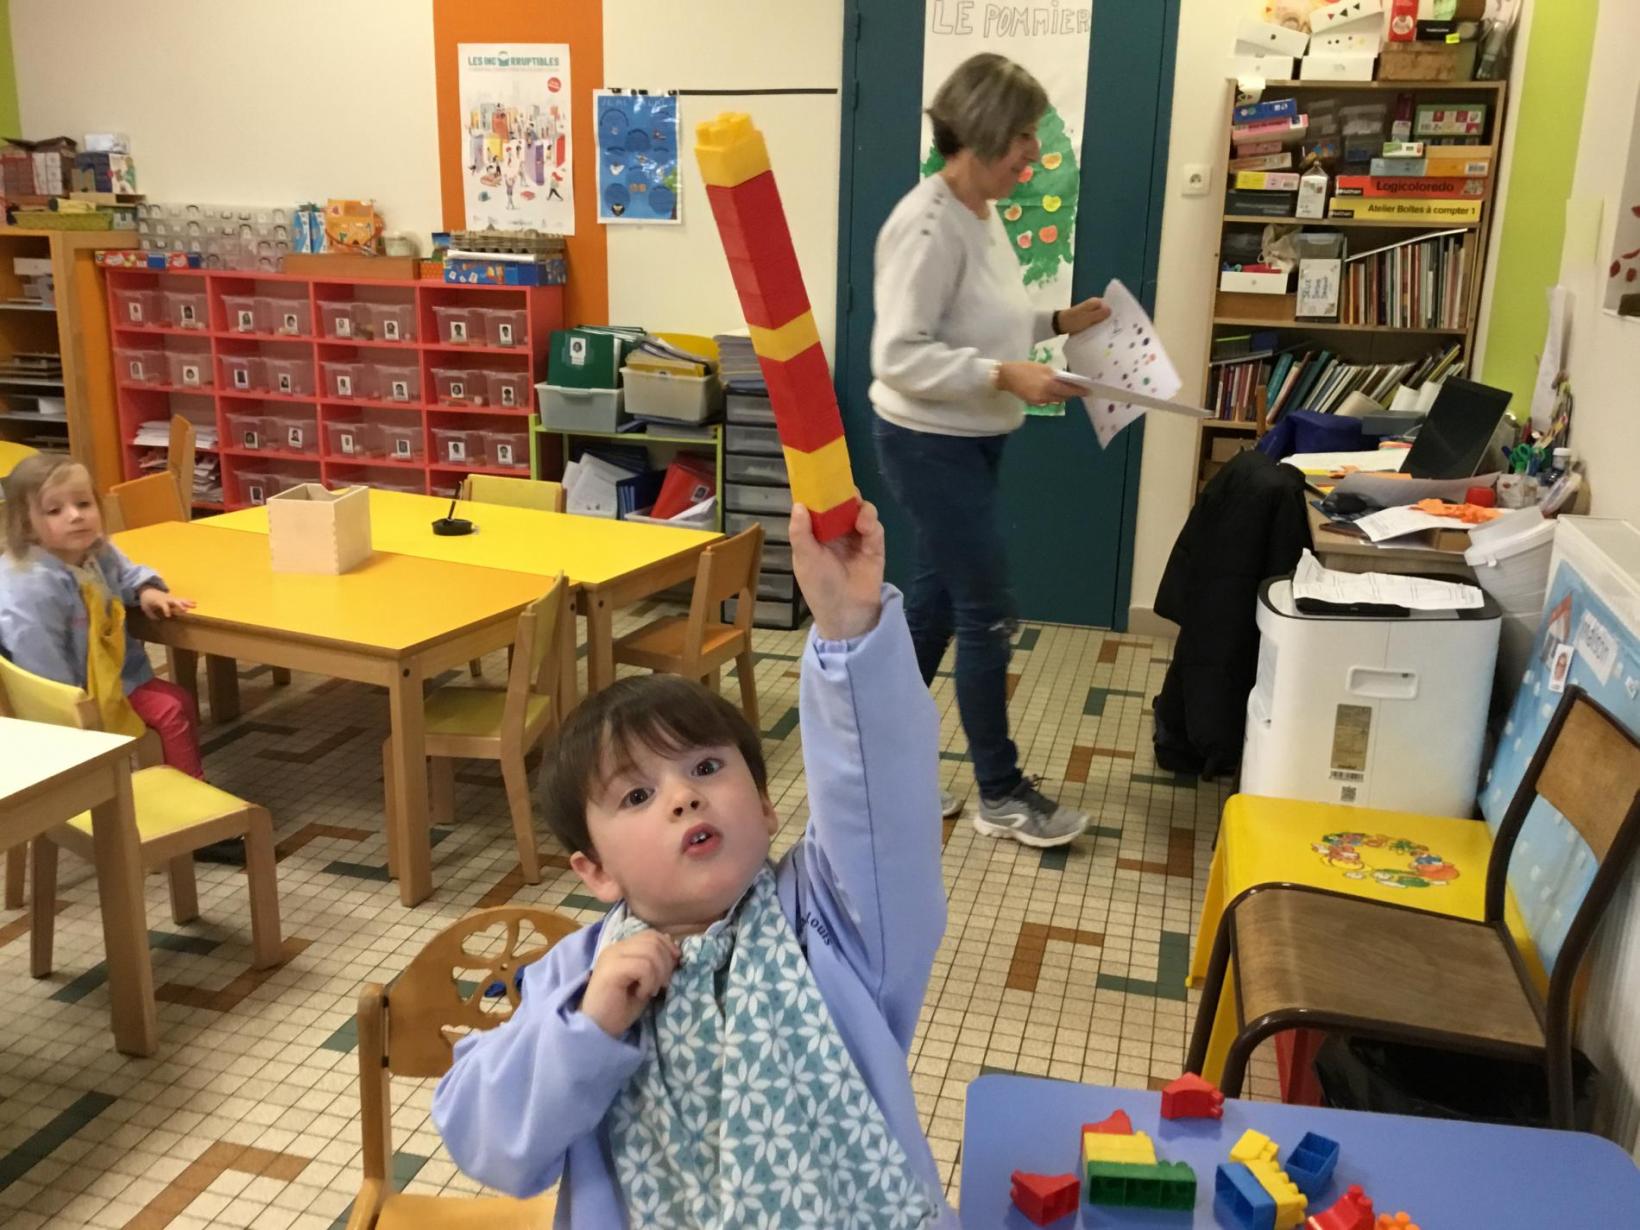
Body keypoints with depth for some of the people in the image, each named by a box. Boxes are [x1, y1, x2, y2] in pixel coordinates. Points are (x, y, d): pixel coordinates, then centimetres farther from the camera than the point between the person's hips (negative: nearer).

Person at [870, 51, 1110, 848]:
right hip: (929, 445, -10)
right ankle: (1001, 796, 13)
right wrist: (1008, 378, -29)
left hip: (969, 443, 10)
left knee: (932, 607, 15)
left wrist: (1057, 323, 7)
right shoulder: (928, 224, -21)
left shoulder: (982, 215, 9)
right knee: (987, 614, -2)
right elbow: (900, 355, -26)